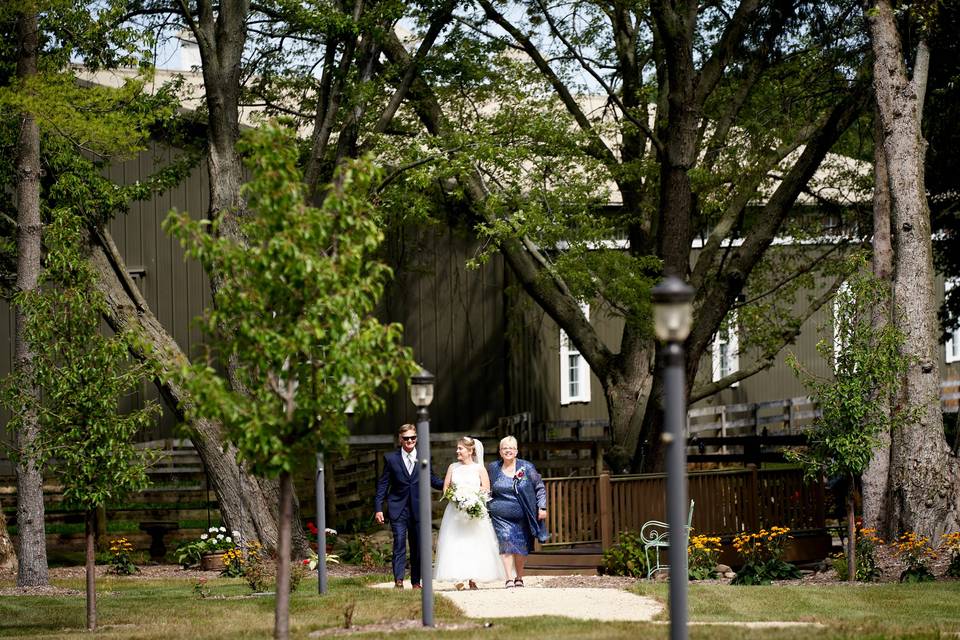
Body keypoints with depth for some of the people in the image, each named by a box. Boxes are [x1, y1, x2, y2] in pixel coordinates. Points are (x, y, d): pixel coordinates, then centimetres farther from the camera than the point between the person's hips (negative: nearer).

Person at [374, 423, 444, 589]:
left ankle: (416, 582, 16)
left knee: (418, 547, 7)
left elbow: (432, 479, 9)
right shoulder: (391, 458, 2)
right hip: (398, 508, -2)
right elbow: (383, 484, 3)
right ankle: (398, 581, -14)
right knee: (399, 543, -12)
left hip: (418, 508, 2)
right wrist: (378, 508, -2)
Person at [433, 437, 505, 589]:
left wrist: (472, 494, -13)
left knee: (474, 544, -5)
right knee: (455, 544, -8)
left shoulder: (479, 468, 5)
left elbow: (486, 490, 1)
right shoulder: (453, 467, 12)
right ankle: (459, 579, -11)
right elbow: (445, 489, 11)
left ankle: (473, 579, -2)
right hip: (455, 511, 2)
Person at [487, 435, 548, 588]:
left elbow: (540, 488, 7)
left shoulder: (527, 468, 2)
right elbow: (488, 491, 20)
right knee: (506, 543, -15)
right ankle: (509, 579, -16)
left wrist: (542, 507, -1)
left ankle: (519, 577, 23)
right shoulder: (493, 468, 7)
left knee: (522, 547, 3)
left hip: (522, 516, 0)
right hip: (501, 516, 0)